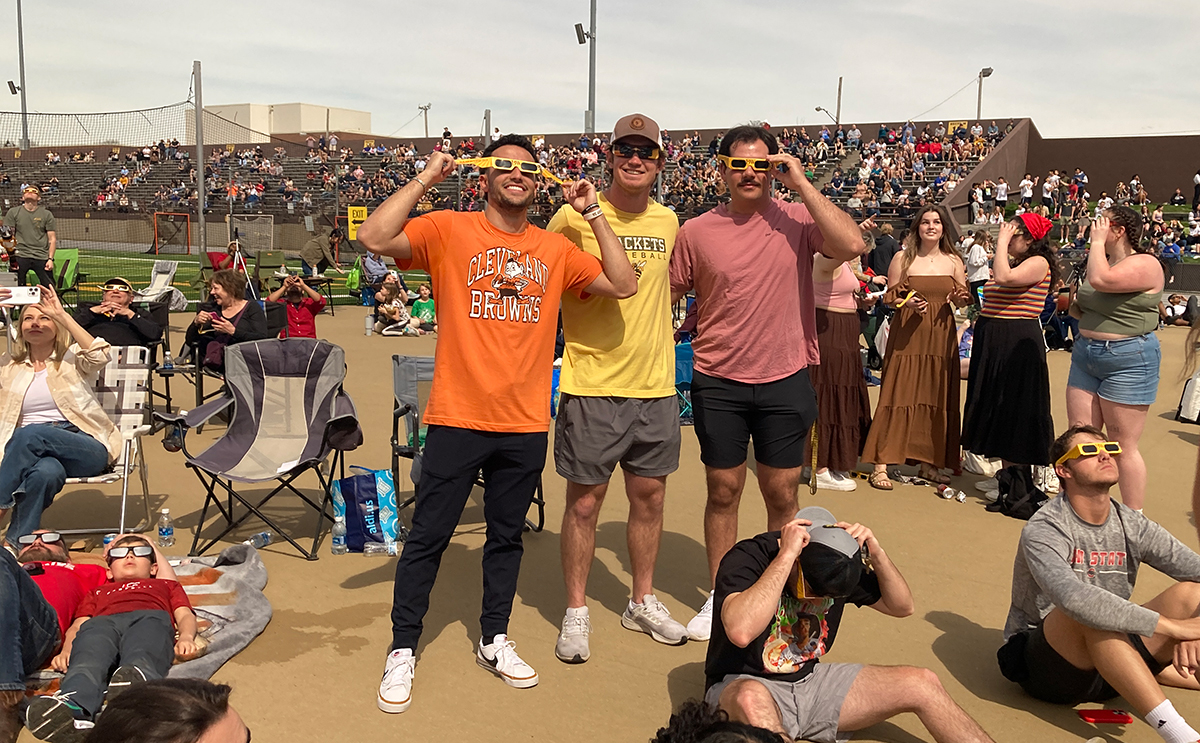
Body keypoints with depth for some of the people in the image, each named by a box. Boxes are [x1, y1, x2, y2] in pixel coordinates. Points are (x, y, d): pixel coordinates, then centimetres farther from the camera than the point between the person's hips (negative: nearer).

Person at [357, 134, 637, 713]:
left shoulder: (554, 248, 8)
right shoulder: (449, 230, -2)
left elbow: (623, 285, 2)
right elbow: (373, 238, -15)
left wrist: (593, 214, 0)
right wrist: (427, 178, -12)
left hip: (526, 425, 4)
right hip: (457, 420, -3)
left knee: (507, 537, 16)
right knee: (427, 538, 5)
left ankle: (494, 642, 34)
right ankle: (402, 651, 21)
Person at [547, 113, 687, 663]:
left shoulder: (667, 221, 8)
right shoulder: (574, 216, -6)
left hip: (655, 385, 5)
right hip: (591, 385, -4)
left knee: (649, 495, 14)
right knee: (584, 501, 4)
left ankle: (642, 602, 32)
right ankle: (575, 612, 20)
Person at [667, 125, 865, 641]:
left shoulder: (797, 219, -4)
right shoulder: (696, 231, -1)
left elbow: (852, 246, -21)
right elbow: (667, 294, 9)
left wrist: (802, 184, -17)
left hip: (786, 380, 0)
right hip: (719, 383, 1)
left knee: (782, 494, 10)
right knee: (723, 491, 10)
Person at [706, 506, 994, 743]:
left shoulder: (834, 561, -3)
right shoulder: (747, 558, -22)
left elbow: (902, 606, 5)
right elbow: (741, 631, -41)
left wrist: (877, 554, -13)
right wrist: (785, 555, -37)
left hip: (810, 679, 6)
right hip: (743, 685, -6)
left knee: (922, 683, -6)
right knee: (751, 701, -43)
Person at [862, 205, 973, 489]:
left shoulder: (953, 261, 8)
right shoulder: (903, 258, 0)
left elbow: (963, 300, 12)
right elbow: (889, 297, 1)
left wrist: (959, 298, -10)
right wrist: (908, 303, -18)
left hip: (941, 336, 3)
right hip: (908, 335, -3)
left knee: (937, 399, 4)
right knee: (899, 396, -7)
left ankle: (929, 463, 15)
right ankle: (881, 465, -5)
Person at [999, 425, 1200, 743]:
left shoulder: (1131, 525, 3)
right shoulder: (1043, 531, -17)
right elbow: (1071, 597, -36)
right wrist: (1172, 626, -35)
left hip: (1110, 663, 6)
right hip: (1045, 666, -6)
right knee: (1088, 612, -36)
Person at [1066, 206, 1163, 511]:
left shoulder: (1145, 264, -12)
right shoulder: (1103, 260, 15)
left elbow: (1100, 280, -30)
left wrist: (1097, 241, -16)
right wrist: (1074, 307, 4)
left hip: (1128, 359, -8)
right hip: (1086, 353, 8)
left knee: (1124, 445, -3)